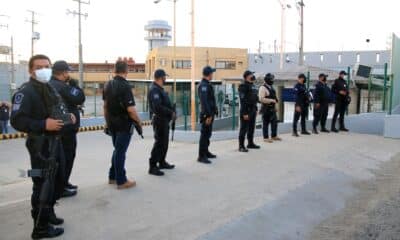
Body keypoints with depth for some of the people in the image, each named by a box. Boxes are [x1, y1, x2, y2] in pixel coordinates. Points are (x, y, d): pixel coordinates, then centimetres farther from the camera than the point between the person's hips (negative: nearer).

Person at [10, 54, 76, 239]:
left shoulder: (50, 89, 16)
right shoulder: (25, 92, -14)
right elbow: (17, 121, -23)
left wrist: (67, 117, 9)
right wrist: (43, 125, -30)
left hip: (55, 141, 10)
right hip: (41, 144, -9)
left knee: (58, 181, 19)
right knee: (43, 185, -5)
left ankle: (48, 213, 38)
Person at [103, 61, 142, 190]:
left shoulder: (108, 85, 6)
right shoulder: (125, 86, -19)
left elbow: (105, 105, 14)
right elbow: (130, 109, -24)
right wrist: (139, 122, -11)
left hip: (112, 124, 8)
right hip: (124, 124, -8)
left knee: (117, 149, 20)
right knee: (120, 151, 0)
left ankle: (112, 177, 27)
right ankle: (121, 181, 9)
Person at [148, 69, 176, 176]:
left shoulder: (160, 89, 15)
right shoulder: (154, 90, -18)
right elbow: (158, 107, -27)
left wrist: (172, 112, 3)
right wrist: (171, 112, -19)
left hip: (164, 120, 10)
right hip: (159, 120, -10)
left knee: (164, 142, 17)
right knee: (159, 142, -8)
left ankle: (162, 162, 29)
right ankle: (153, 166, -2)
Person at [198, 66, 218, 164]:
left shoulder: (207, 84, 15)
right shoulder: (203, 85, -17)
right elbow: (204, 101, -24)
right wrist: (208, 115, -26)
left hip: (210, 113, 10)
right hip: (207, 114, -10)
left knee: (208, 134, 18)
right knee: (204, 134, -7)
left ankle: (206, 152, 29)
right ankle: (201, 156, -2)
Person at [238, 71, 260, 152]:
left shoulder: (253, 86, 16)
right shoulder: (243, 86, -12)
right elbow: (243, 100, -18)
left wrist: (256, 109, 17)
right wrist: (244, 113, -22)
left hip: (253, 110, 9)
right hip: (246, 111, -9)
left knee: (252, 128, 16)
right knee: (244, 129, -5)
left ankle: (250, 143, 27)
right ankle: (241, 146, 0)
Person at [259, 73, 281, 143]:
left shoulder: (272, 88, 14)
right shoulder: (263, 88, -14)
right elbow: (261, 99, -24)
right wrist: (271, 100, -24)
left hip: (272, 108, 9)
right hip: (266, 109, -9)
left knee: (274, 122, 13)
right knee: (266, 123, -1)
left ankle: (274, 136, 26)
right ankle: (266, 138, 7)